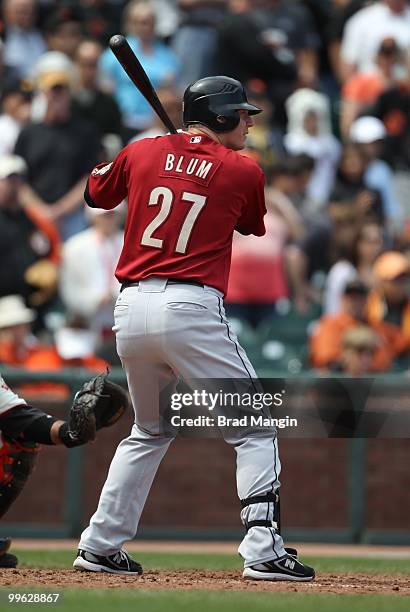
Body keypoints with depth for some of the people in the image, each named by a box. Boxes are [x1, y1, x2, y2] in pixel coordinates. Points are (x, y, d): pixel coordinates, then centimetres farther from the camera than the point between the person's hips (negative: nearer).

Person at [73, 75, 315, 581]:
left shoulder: (142, 153, 10)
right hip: (191, 308, -5)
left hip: (131, 310, 5)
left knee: (149, 432, 23)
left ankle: (100, 547, 21)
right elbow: (253, 227, 20)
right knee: (254, 430, 1)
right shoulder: (243, 171, 1)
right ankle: (263, 550, -12)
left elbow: (96, 194, 28)